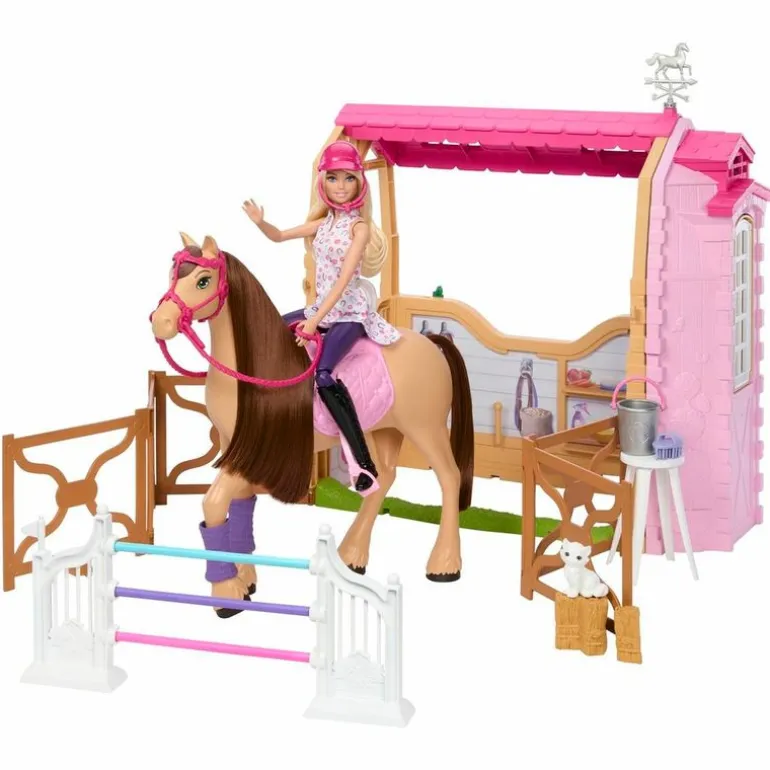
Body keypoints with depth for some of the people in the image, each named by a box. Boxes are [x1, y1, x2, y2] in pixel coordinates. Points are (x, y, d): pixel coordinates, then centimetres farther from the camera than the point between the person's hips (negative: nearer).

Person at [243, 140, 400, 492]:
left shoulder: (360, 227, -12)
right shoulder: (324, 222, 9)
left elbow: (343, 280, -20)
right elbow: (279, 236, 14)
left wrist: (315, 320, -28)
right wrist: (260, 222, -9)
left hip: (350, 312, -8)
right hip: (322, 308, 8)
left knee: (323, 374, -30)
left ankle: (365, 463, -32)